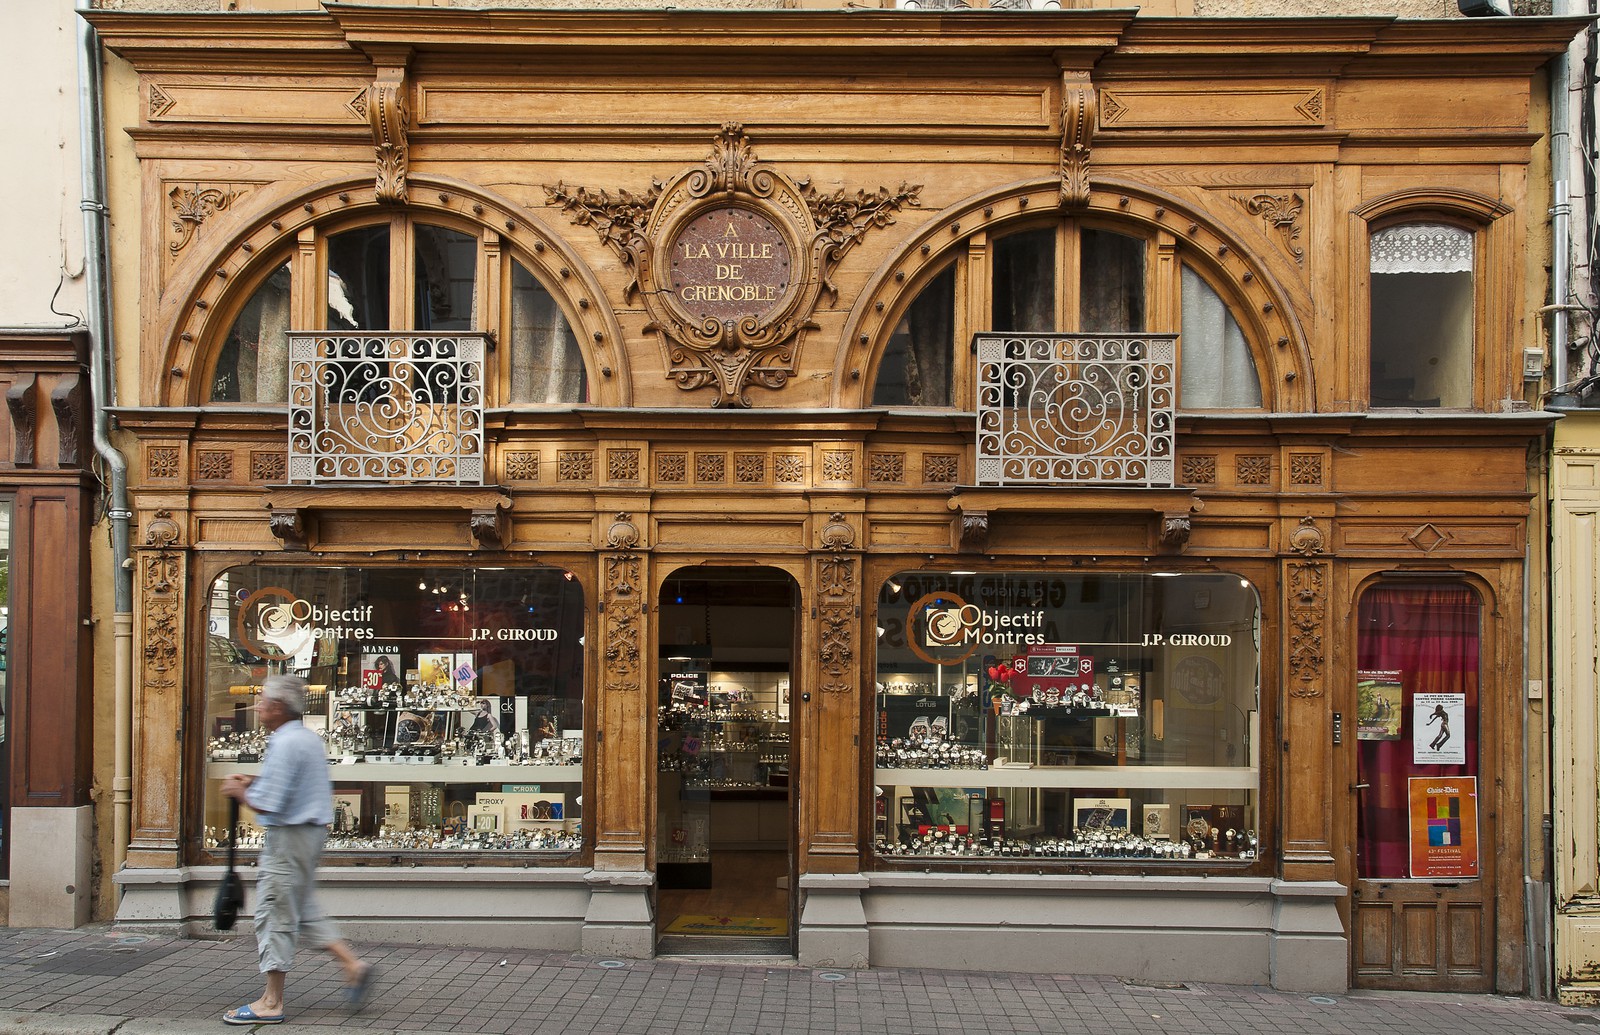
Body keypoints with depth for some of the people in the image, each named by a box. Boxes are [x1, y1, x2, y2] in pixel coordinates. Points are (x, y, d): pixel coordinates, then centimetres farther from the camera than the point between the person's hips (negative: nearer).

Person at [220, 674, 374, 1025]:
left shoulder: (284, 744, -19)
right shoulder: (309, 738, 12)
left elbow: (267, 805, -22)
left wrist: (240, 791, -4)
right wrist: (255, 783, 15)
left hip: (288, 837, -10)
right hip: (311, 831, 10)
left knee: (275, 915, -2)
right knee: (303, 910, 18)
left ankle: (271, 1002, 5)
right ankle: (352, 964, 12)